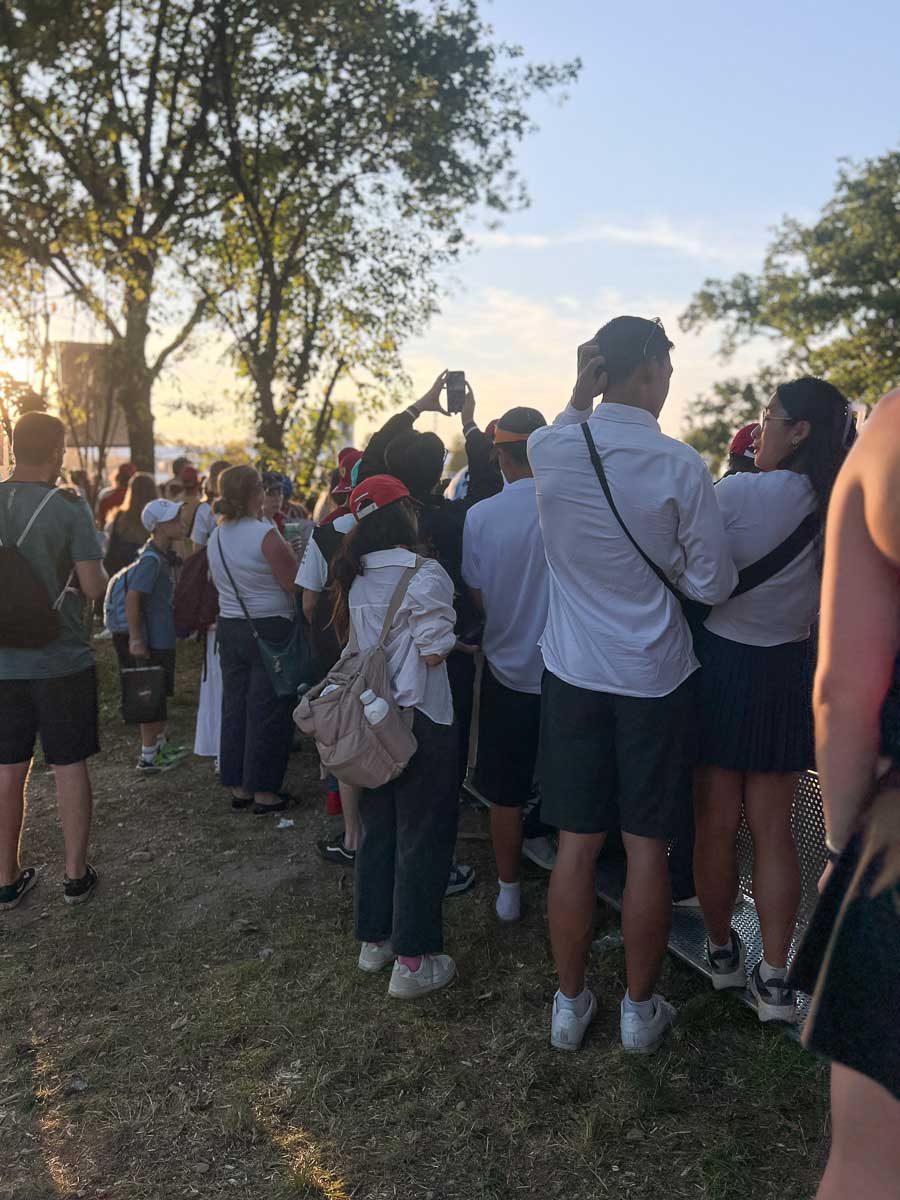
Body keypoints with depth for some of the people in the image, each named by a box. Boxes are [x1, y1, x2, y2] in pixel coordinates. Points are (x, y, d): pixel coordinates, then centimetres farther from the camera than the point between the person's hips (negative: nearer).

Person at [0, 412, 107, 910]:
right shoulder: (69, 507, -12)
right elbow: (94, 586, -15)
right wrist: (97, 575, 6)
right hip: (62, 659, -3)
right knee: (70, 764, 8)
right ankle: (76, 873, 18)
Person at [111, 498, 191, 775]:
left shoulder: (165, 556, 7)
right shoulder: (151, 560, -22)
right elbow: (132, 598, -26)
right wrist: (136, 640, -24)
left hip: (164, 638, 9)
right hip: (153, 641, -9)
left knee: (161, 694, 21)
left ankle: (161, 744, 37)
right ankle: (147, 760, 13)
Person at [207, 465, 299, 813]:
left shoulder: (216, 537, 6)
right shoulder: (265, 535, -18)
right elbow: (295, 585, -16)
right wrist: (291, 554, 1)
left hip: (229, 628, 7)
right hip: (269, 629, -7)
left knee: (235, 706, 14)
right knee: (268, 711, 2)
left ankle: (238, 786, 24)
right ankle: (264, 791, 10)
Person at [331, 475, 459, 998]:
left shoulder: (355, 576, 5)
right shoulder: (425, 574, -16)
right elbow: (434, 653, -17)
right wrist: (453, 636, 1)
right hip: (421, 722, -7)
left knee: (378, 831, 19)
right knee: (422, 839, 4)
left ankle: (374, 939, 31)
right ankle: (413, 961, 12)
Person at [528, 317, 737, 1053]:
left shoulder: (551, 451, -5)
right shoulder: (680, 467, -13)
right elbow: (714, 586, -7)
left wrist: (582, 391, 13)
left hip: (573, 674, 3)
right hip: (655, 680, -2)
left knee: (576, 845, 11)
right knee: (647, 847, 10)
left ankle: (570, 1004, 25)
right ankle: (641, 1009, 26)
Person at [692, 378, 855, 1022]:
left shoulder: (737, 492, -18)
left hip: (722, 662, -4)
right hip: (790, 672, 5)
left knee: (715, 822, 12)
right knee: (774, 829, 12)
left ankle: (722, 950, 29)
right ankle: (775, 977, 16)